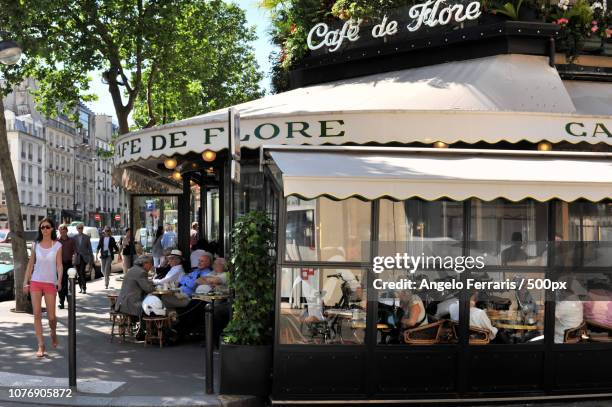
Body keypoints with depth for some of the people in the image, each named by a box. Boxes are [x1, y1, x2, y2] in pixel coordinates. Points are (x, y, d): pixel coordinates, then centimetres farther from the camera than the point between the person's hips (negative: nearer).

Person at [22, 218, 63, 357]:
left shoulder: (57, 245, -1)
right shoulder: (36, 245, 6)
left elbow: (59, 265, -5)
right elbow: (30, 264, 10)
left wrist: (59, 281, -20)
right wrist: (26, 282, 6)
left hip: (50, 283, -2)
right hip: (35, 282, 2)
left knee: (51, 316, 2)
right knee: (37, 314, -5)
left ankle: (53, 334, 34)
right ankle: (41, 345, 0)